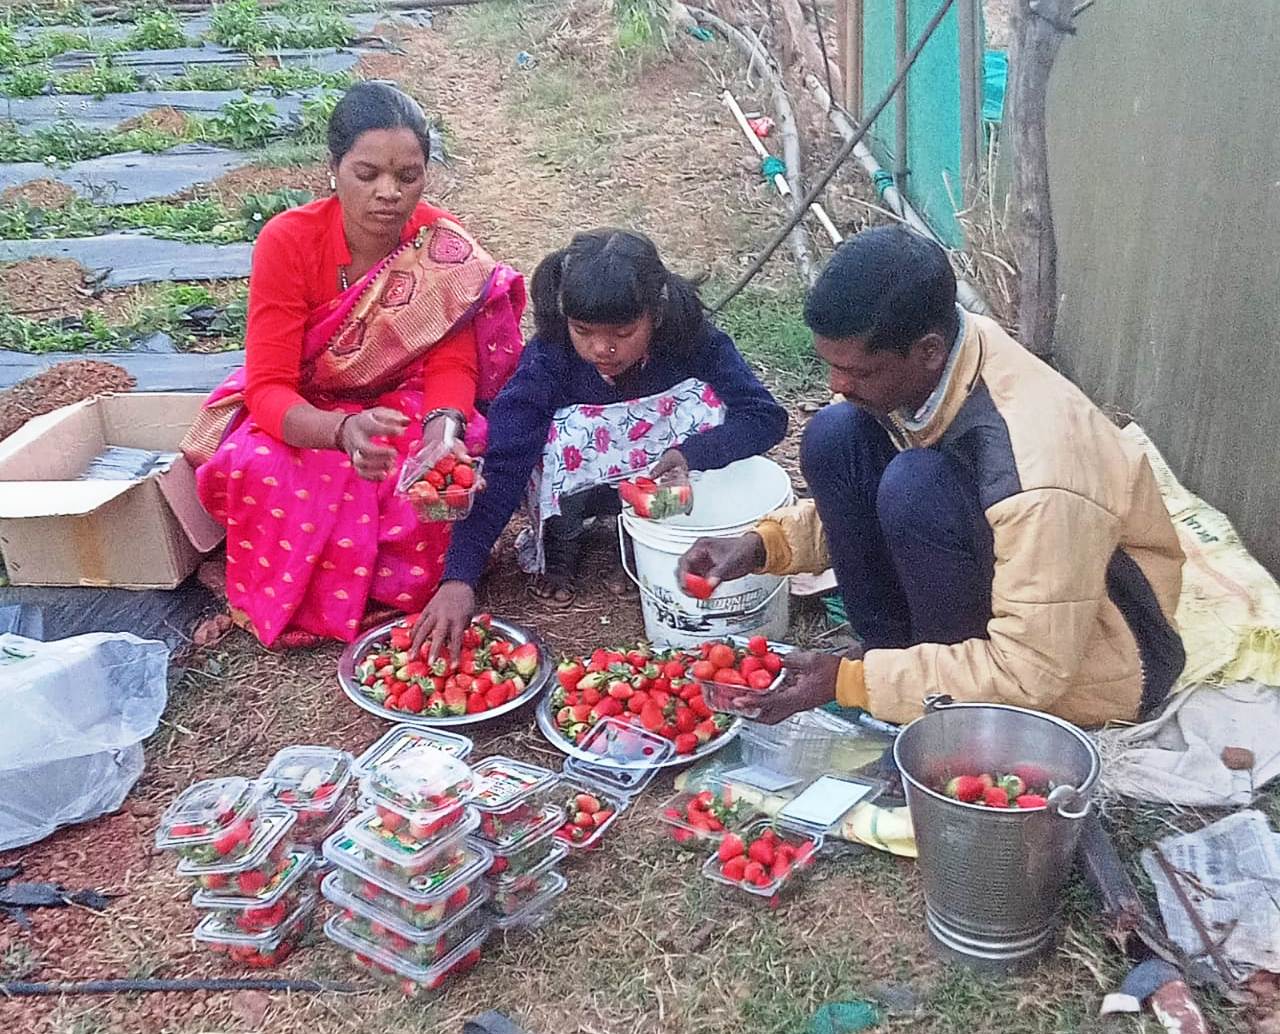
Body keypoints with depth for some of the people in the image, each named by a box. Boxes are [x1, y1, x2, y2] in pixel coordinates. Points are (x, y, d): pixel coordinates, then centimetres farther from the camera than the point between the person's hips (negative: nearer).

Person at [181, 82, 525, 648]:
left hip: (404, 401, 1)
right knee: (256, 468, -33)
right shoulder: (288, 241, -23)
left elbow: (451, 365, -18)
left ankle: (400, 588, -3)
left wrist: (443, 428, -44)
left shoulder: (443, 246, -18)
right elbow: (269, 390, -27)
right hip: (301, 413, -1)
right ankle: (289, 603, -5)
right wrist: (344, 430, -50)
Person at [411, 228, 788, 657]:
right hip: (580, 486, -1)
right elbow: (501, 466, -35)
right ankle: (558, 547, 0)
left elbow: (767, 417, -25)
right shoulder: (549, 356, -29)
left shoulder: (689, 339, -25)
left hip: (661, 483, 1)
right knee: (562, 433, -34)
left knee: (705, 398, -26)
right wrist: (459, 577, -45)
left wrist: (691, 453, -44)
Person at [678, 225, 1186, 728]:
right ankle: (895, 653, -2)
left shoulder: (1033, 469, -36)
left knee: (917, 487, -32)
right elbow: (858, 502, 6)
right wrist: (763, 545, -11)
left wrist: (846, 681, -25)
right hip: (1003, 578, 7)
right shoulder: (920, 364, -13)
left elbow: (1029, 672, -28)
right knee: (834, 438, -11)